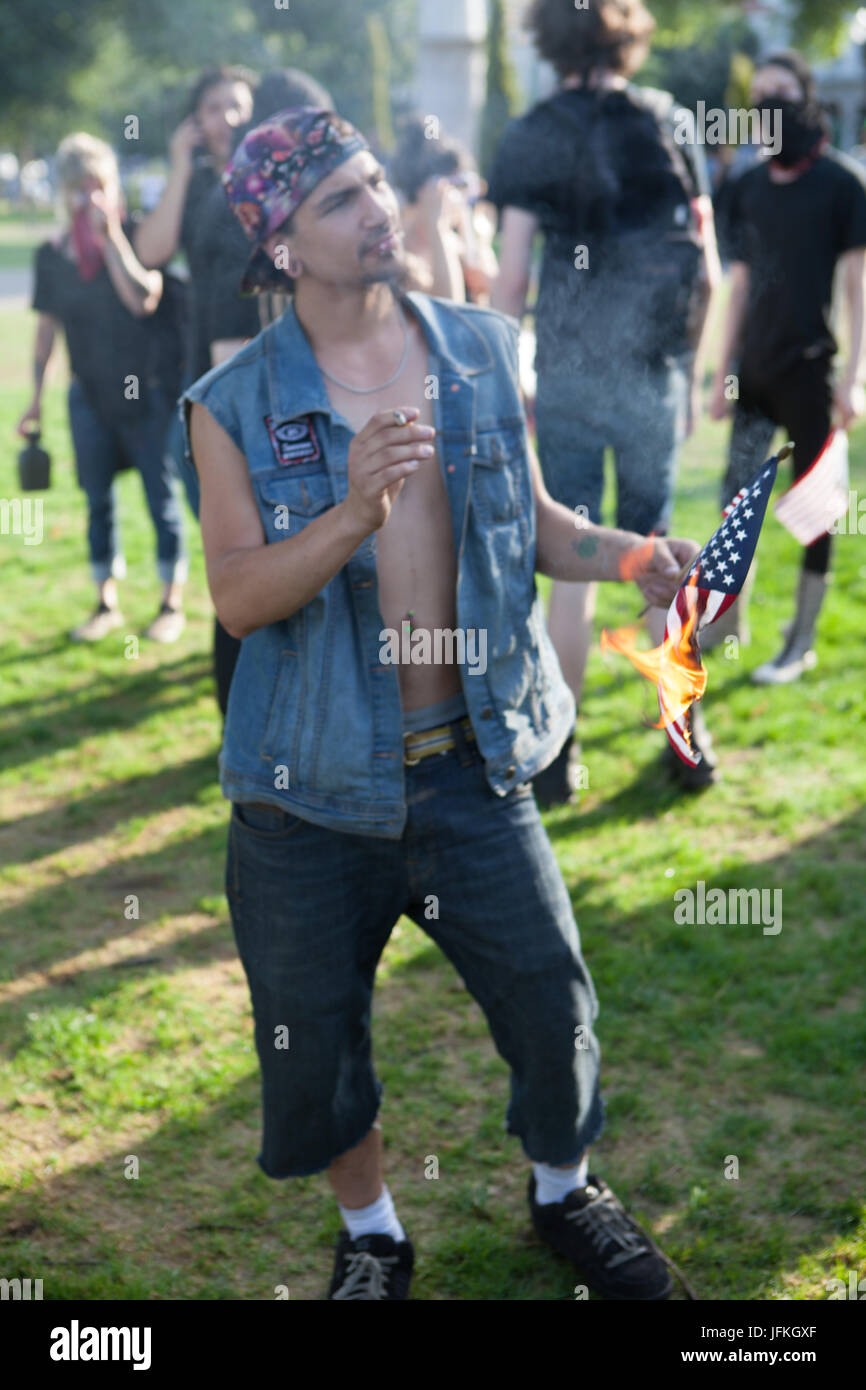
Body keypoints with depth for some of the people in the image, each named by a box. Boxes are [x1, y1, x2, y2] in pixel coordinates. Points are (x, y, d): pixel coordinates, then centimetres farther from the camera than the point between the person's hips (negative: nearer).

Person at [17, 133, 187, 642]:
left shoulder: (137, 237, -7)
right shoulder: (53, 254, 4)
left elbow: (143, 299, -22)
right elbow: (48, 326, 11)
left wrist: (110, 236, -22)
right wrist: (37, 397, 11)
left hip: (147, 390, -4)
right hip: (90, 391, 4)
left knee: (162, 496, 2)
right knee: (98, 499, 10)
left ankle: (173, 603, 14)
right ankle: (107, 602, 22)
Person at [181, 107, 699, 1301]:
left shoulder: (480, 351, 0)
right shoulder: (236, 405, -9)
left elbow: (530, 518, 9)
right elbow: (237, 598, -16)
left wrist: (630, 558, -10)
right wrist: (354, 512, -31)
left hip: (472, 764, 2)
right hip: (313, 787, -2)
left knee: (552, 1003, 10)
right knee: (312, 1040, 12)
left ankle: (565, 1192, 41)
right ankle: (371, 1235, 40)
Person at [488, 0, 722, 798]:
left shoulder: (533, 136, -2)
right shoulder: (670, 124, 3)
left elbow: (512, 276, -6)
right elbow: (707, 270, 2)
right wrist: (692, 372, 12)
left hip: (568, 374, -1)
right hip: (654, 373, 1)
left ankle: (558, 753, 8)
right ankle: (687, 738, 16)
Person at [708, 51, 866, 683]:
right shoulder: (749, 187, 10)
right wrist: (724, 370, 13)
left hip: (809, 367, -5)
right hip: (755, 366, 5)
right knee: (736, 494, 8)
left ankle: (802, 642, 11)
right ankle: (732, 615, 24)